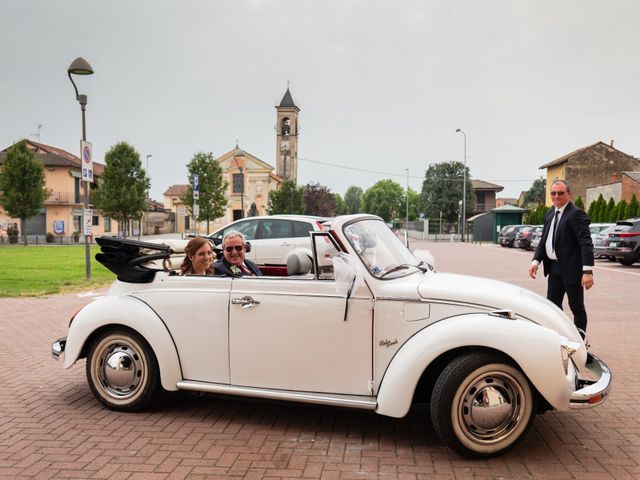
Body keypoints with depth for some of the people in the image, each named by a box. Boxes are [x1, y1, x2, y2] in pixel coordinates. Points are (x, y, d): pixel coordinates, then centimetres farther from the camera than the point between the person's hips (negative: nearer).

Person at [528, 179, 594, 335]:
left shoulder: (577, 214, -14)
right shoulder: (550, 214, 11)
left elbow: (586, 243, -21)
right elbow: (543, 240, 14)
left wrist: (588, 271, -28)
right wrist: (536, 261, 0)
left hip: (571, 269, -7)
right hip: (554, 267, 8)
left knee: (577, 307, 6)